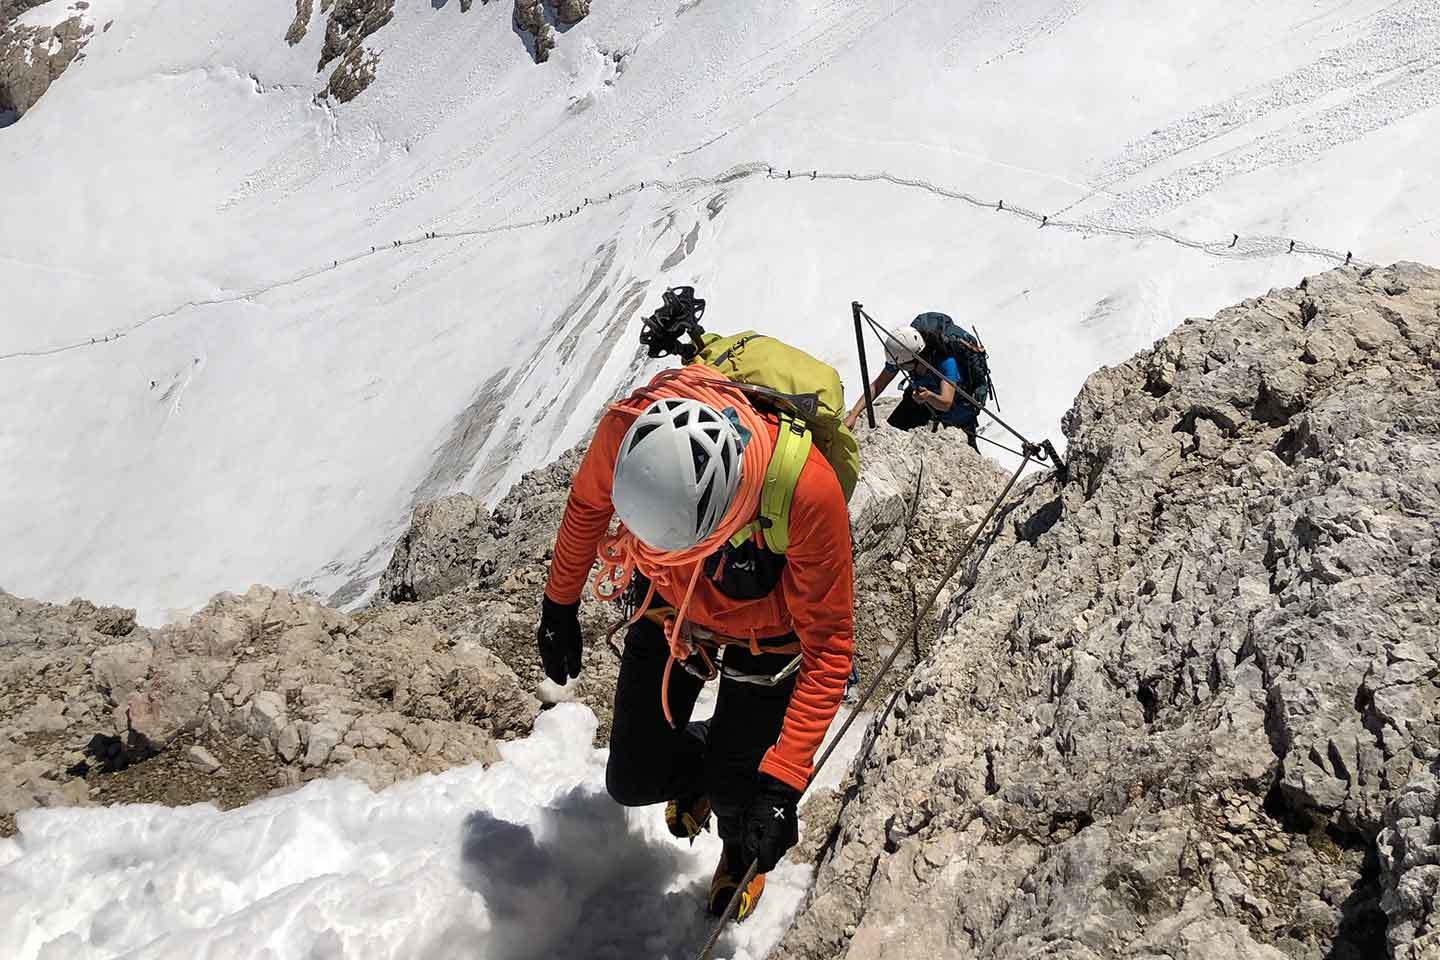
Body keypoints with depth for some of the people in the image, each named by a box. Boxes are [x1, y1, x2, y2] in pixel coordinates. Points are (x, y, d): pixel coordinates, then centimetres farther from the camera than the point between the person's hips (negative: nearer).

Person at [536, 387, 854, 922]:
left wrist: (781, 782, -34)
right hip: (669, 605, 3)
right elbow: (587, 502, -7)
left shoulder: (807, 491, -44)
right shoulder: (627, 432, -35)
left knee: (734, 798, 3)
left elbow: (828, 647, -30)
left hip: (767, 632, -3)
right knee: (634, 783, 8)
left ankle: (743, 853, 42)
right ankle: (696, 764, 46)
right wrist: (559, 604, 7)